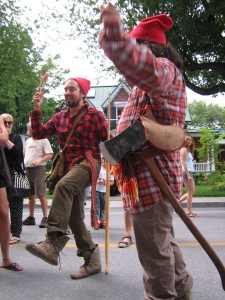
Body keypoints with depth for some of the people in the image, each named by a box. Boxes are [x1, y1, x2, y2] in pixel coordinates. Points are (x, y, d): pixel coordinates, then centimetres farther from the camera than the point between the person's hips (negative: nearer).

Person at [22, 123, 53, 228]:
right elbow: (23, 155, 24)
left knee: (41, 194, -10)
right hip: (27, 169, 7)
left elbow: (50, 155, -10)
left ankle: (45, 218, -7)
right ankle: (31, 217, 20)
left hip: (38, 168, -7)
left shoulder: (43, 140, -2)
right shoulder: (27, 141, 19)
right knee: (30, 194, 12)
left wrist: (40, 161, -23)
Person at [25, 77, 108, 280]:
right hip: (70, 165, 7)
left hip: (88, 162, -7)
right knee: (74, 216, 6)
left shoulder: (94, 115, -2)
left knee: (63, 186, -37)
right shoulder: (60, 117, 15)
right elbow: (39, 134, 11)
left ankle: (53, 244, -42)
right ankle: (92, 261, 18)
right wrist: (37, 109, 2)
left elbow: (108, 142, -1)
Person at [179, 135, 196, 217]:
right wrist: (188, 174, -21)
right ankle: (189, 212, -1)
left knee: (192, 192, 12)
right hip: (186, 172, -9)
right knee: (190, 192, -6)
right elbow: (183, 162, -15)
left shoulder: (189, 150, 22)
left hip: (190, 172, 9)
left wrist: (190, 175, 14)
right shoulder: (184, 149, -6)